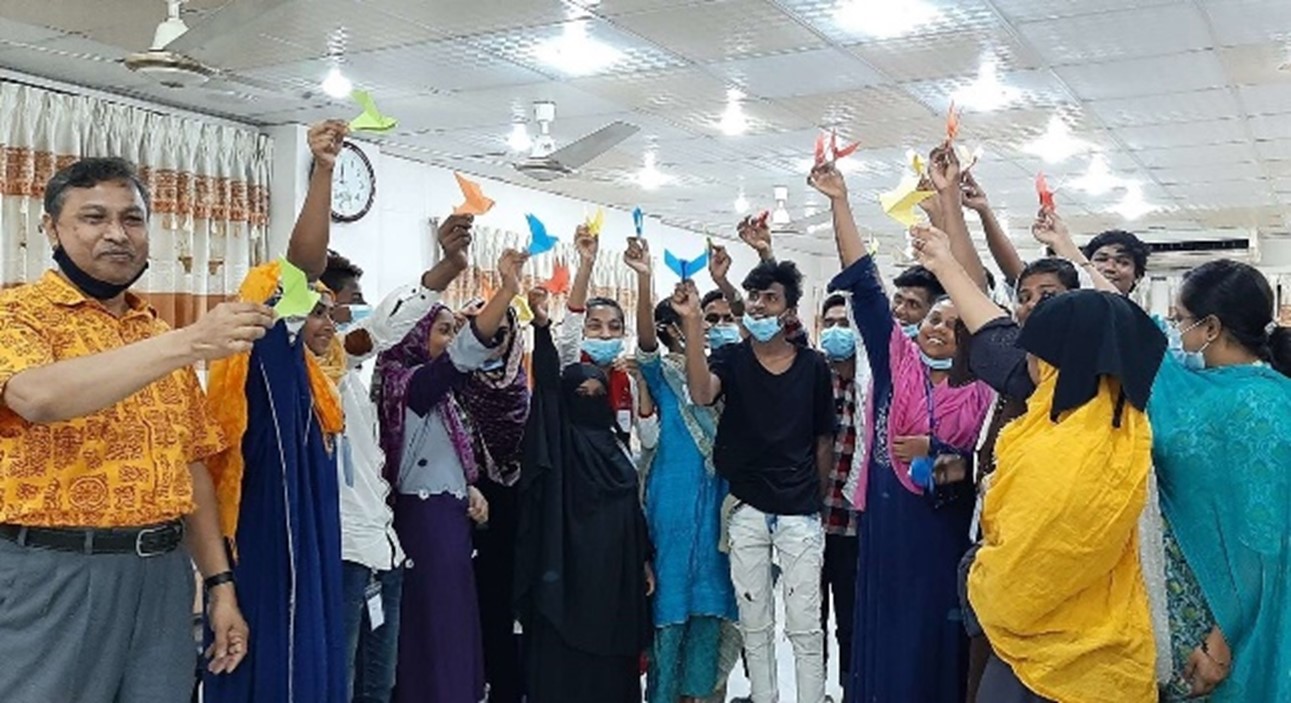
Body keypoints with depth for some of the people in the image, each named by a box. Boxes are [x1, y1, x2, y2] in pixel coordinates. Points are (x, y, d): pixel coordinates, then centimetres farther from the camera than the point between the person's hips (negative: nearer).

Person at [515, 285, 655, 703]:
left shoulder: (614, 445, 14)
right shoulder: (558, 440, 0)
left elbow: (634, 508, 16)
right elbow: (546, 383, -16)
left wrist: (644, 561, 12)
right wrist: (542, 328, -29)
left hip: (613, 575, 5)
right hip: (567, 571, -5)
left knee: (609, 660, 8)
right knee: (562, 660, -2)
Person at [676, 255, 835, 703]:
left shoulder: (813, 366, 0)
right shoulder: (730, 358, 0)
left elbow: (824, 440, 8)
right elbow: (701, 394, -23)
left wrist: (817, 500, 10)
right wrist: (692, 325, -29)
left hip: (800, 512, -1)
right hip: (746, 510, 1)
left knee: (804, 624, 1)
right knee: (754, 623, 11)